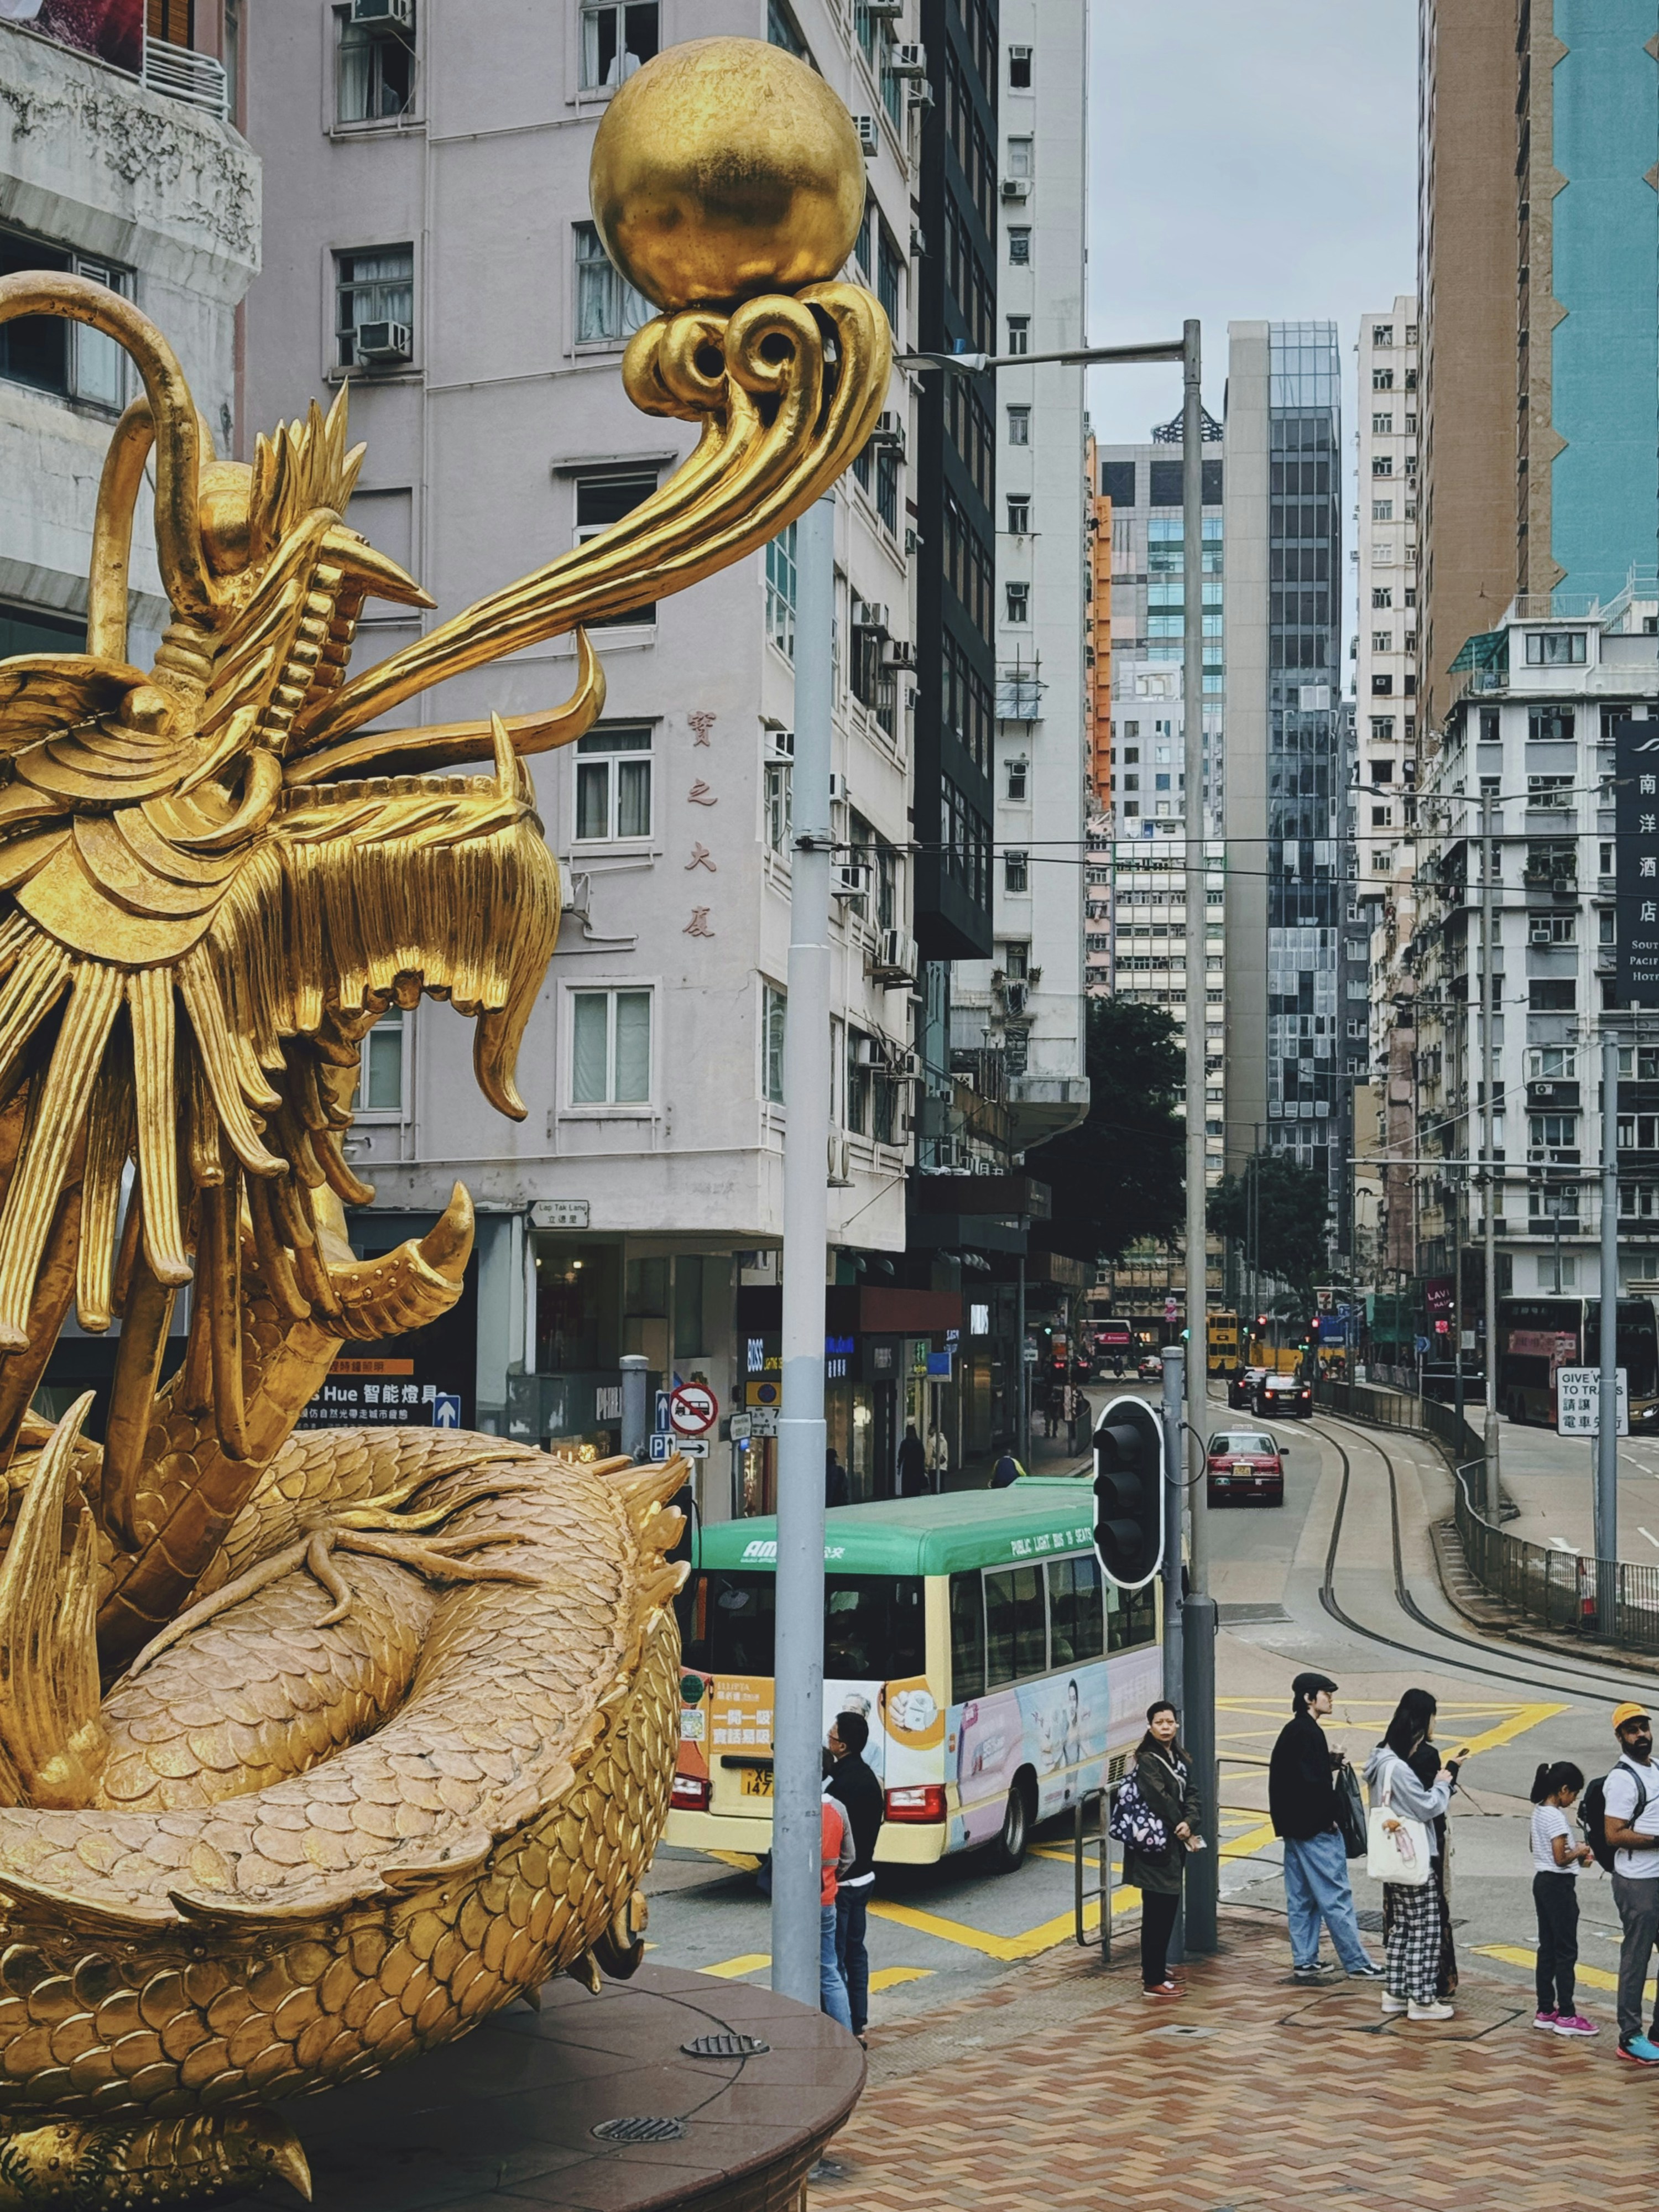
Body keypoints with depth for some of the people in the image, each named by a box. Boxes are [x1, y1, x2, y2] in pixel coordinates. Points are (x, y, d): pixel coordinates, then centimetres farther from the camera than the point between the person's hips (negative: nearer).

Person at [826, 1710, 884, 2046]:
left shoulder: (840, 1785, -23)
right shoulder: (868, 1778, 7)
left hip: (840, 1882, -10)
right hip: (864, 1876, 10)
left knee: (834, 1957, -3)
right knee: (855, 1951, 16)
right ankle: (859, 2025, 21)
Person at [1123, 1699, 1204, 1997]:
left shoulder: (1180, 1760, 14)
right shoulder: (1147, 1761, -12)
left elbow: (1190, 1795, 5)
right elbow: (1161, 1801, -17)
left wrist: (1189, 1822, -15)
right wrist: (1186, 1834, -11)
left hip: (1175, 1846, 8)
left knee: (1169, 1908, 15)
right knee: (1157, 1911, -8)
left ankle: (1154, 1968, 29)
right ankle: (1153, 1982, -6)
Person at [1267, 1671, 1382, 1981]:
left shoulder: (1289, 1732, 14)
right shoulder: (1310, 1732, -16)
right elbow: (1315, 1781, -22)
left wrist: (1329, 1761, 9)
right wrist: (1330, 1817, -13)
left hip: (1294, 1827, 10)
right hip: (1316, 1828, -10)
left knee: (1301, 1898, 11)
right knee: (1336, 1895, -3)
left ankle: (1304, 1961, 13)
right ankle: (1356, 1961, 2)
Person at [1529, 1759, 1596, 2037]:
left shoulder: (1539, 1812, 9)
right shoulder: (1556, 1818, -20)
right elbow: (1561, 1858, -24)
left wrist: (1578, 1857, 15)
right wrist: (1580, 1851, -5)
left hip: (1542, 1881, 9)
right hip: (1559, 1886, -9)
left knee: (1547, 1948, 13)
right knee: (1566, 1951, -3)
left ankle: (1546, 2011, 18)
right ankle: (1566, 2016, 1)